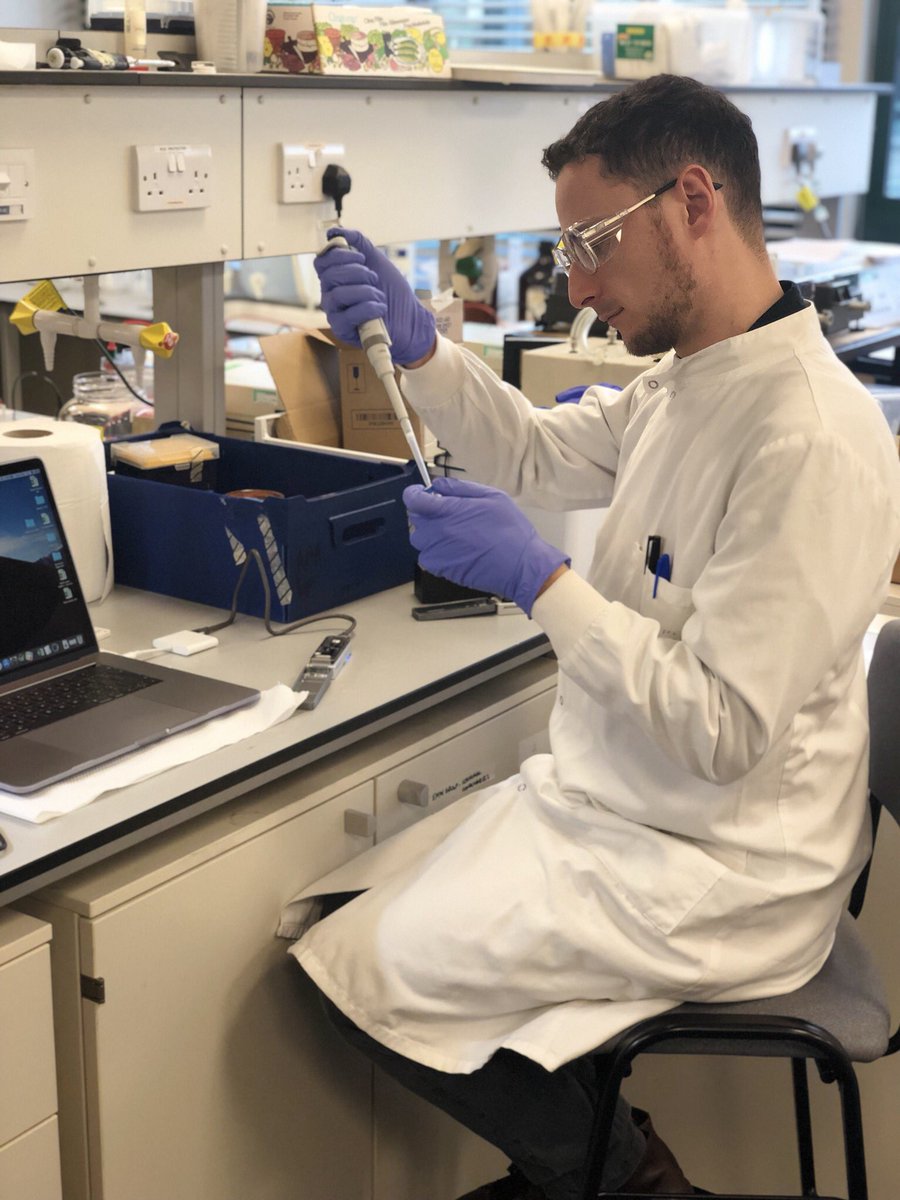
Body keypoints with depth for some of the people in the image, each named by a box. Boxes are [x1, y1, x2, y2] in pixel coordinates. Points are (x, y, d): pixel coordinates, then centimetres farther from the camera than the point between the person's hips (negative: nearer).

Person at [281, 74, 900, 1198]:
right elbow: (536, 451, 18)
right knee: (342, 909, 9)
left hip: (708, 871, -9)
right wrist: (416, 346, 2)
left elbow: (724, 734, -27)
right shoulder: (682, 380, 2)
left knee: (365, 972, -9)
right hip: (609, 802, 9)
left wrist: (539, 579, -26)